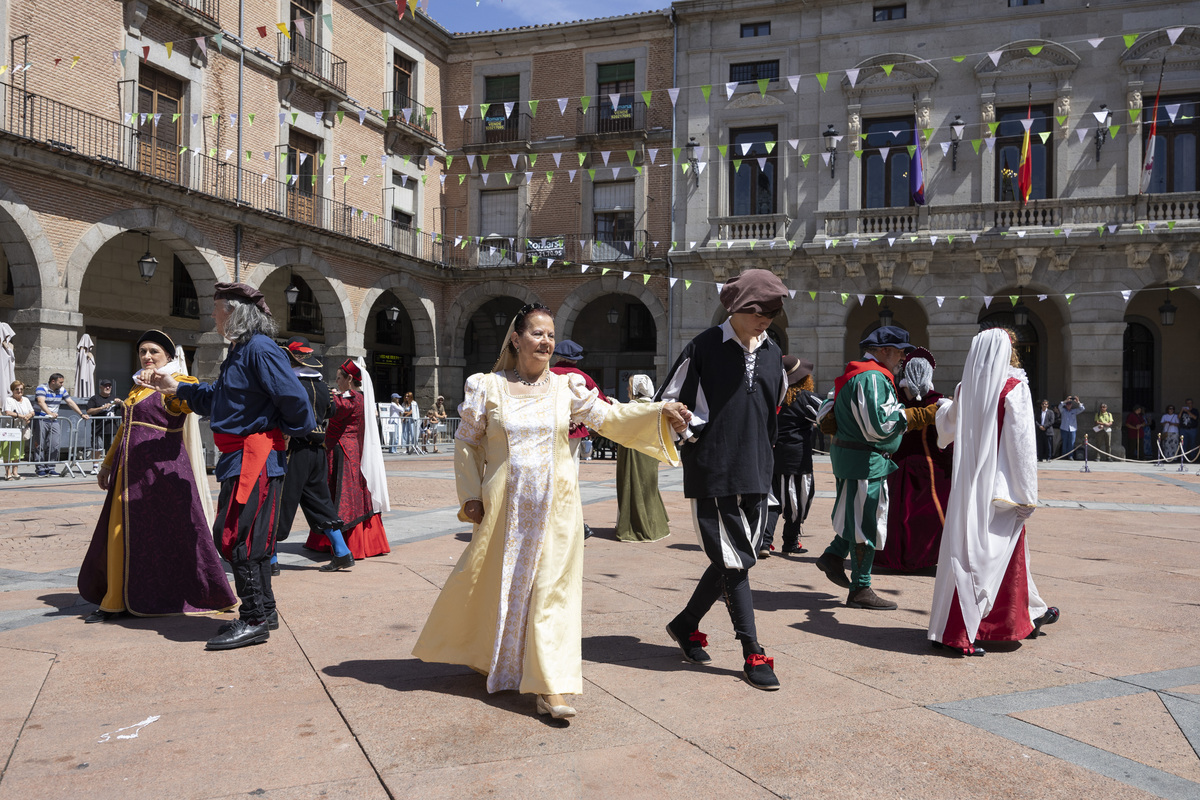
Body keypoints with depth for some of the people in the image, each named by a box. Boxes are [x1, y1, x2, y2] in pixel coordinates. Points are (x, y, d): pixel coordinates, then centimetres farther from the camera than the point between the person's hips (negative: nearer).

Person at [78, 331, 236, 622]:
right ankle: (117, 601, 21)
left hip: (162, 469, -8)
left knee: (169, 532, -4)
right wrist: (108, 464, 29)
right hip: (130, 470, 8)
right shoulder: (137, 387, 20)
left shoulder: (175, 383, -4)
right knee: (123, 531, 10)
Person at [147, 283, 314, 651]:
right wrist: (176, 388, 22)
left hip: (256, 458, -10)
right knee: (248, 537, 15)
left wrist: (282, 431, -8)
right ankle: (263, 611, 26)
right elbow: (216, 397, 27)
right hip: (241, 459, 10)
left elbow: (294, 399, -23)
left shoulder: (260, 350, -17)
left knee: (235, 537, -6)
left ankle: (254, 620, 3)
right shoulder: (240, 350, 15)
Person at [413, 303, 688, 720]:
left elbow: (609, 417, 1)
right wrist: (471, 496, 0)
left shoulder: (566, 387, 4)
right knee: (492, 584, 11)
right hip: (503, 506, 0)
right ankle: (481, 655, 41)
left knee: (552, 589, -3)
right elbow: (466, 443, 6)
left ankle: (549, 685, 2)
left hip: (555, 506, 1)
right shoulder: (487, 387, 0)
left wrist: (659, 411, -12)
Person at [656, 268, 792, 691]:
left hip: (756, 473, 6)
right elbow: (666, 403, -2)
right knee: (734, 561, -4)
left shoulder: (772, 352, 9)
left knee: (733, 559, 10)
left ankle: (686, 625, 29)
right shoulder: (704, 348, -7)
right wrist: (694, 436, -4)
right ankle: (753, 655, 5)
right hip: (714, 473, -6)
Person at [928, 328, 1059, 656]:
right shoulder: (1014, 389, -9)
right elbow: (1021, 444, -13)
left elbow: (947, 426, 25)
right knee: (988, 553, 2)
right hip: (1000, 486, -6)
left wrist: (945, 407, 49)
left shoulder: (965, 389, 6)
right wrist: (1026, 494, -9)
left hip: (968, 483, 6)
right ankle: (957, 633, 3)